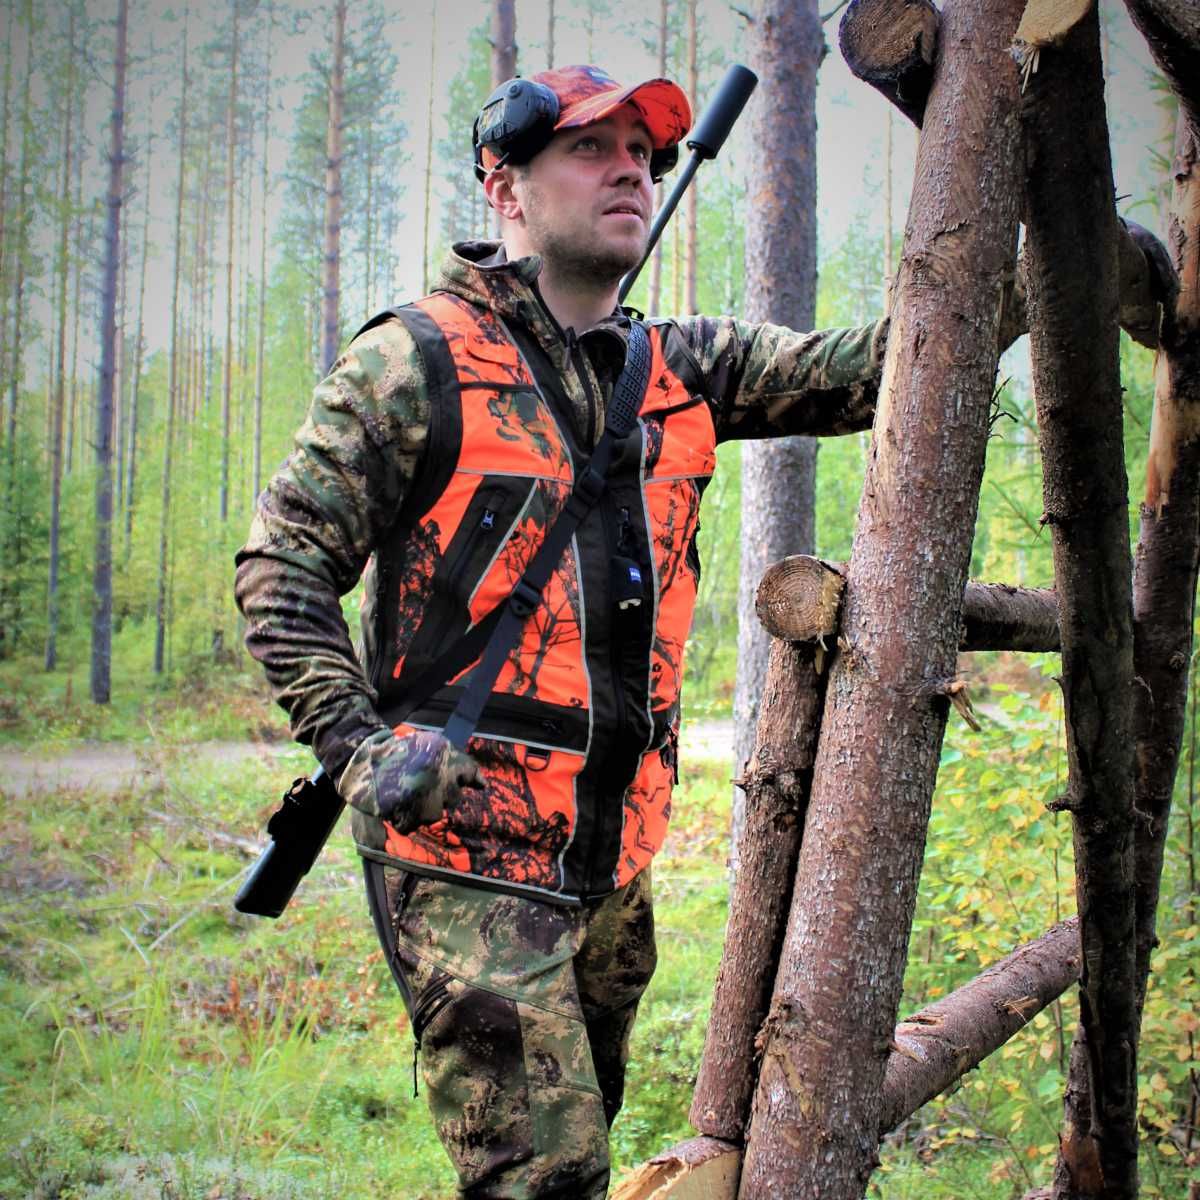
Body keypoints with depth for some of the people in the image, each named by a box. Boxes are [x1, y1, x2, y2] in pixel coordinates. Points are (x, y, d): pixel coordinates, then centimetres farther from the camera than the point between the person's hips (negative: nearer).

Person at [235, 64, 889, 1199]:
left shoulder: (680, 370, 12)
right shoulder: (416, 362, -5)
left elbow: (860, 370, 8)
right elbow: (282, 565, -5)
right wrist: (355, 743, -18)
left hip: (613, 852, 7)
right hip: (469, 848, -6)